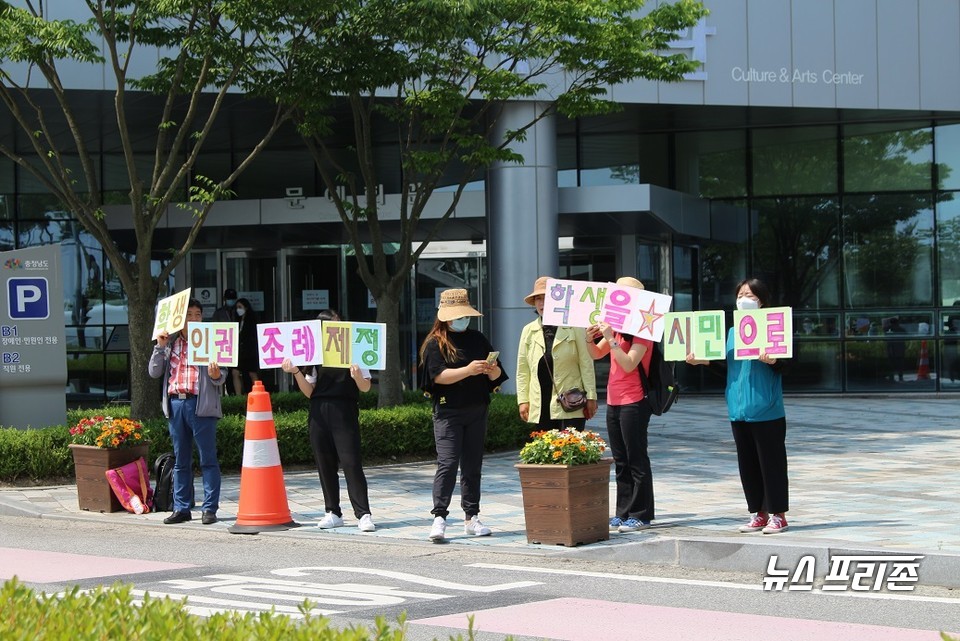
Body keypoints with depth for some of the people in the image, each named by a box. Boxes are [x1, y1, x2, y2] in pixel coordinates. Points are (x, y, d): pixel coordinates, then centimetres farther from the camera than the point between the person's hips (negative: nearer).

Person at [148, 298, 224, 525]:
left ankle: (210, 508, 0)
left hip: (200, 404, -4)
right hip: (175, 403, 4)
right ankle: (181, 508, 15)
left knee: (208, 459, -3)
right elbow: (154, 372, 8)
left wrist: (216, 376, -22)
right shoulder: (170, 343, 14)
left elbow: (220, 378, 1)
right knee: (181, 461, 10)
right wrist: (160, 347, -3)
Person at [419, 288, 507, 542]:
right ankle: (439, 518, -12)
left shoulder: (478, 339, 12)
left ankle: (471, 518, 13)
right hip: (448, 413, -5)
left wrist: (491, 369, -10)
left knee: (472, 466, 8)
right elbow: (438, 376, -14)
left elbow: (496, 376, 13)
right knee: (447, 464, -12)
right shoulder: (435, 343, -1)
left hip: (477, 411, 5)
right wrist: (468, 370, -24)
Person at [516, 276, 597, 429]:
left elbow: (586, 364, 0)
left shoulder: (574, 328, 2)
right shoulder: (528, 331, 12)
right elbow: (522, 369, 12)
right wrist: (523, 400, 4)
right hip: (541, 406, 3)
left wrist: (591, 397, -5)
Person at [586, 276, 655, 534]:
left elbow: (629, 364, -21)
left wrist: (611, 338, -23)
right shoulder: (616, 326, 12)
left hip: (634, 402, -8)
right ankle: (623, 513, 16)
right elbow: (596, 354, 18)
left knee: (636, 459, -3)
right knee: (620, 461, 11)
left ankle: (640, 514, 1)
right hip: (614, 401, 8)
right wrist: (590, 338, -1)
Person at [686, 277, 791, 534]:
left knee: (771, 462, -1)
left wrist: (772, 361, -32)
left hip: (766, 410, -7)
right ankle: (758, 513, 18)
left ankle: (778, 515, 6)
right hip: (739, 409, 7)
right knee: (747, 464, 10)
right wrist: (703, 360, 7)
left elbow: (783, 364, -11)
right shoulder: (733, 330, 14)